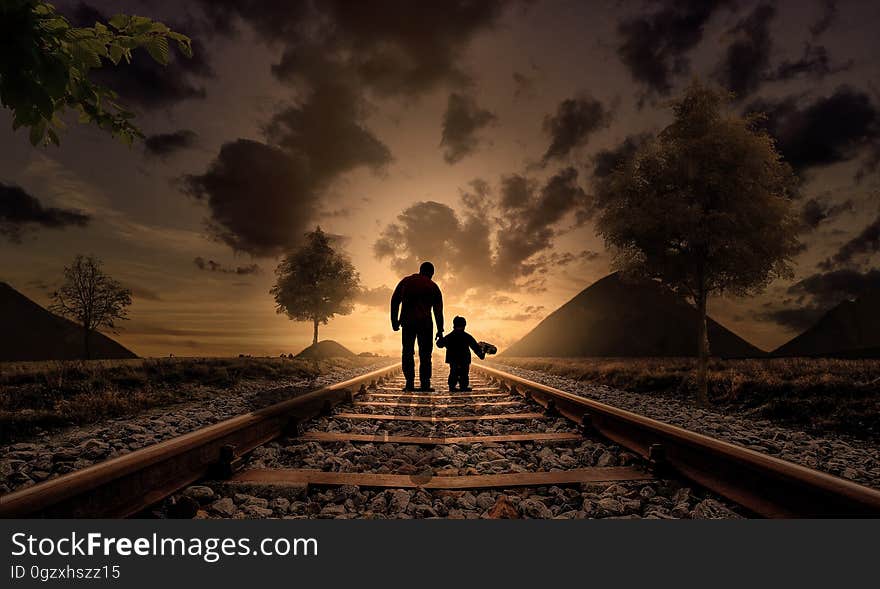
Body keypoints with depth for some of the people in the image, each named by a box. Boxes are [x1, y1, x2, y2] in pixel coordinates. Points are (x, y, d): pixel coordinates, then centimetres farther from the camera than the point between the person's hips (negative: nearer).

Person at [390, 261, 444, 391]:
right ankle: (425, 383, -1)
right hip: (425, 323, -1)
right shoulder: (433, 287, 8)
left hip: (407, 322, 1)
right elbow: (438, 310, 6)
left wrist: (394, 320, 12)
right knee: (425, 354, 4)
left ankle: (409, 383, 0)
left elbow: (394, 301, 9)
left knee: (408, 352, 6)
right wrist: (440, 330, 8)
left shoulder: (405, 282, 14)